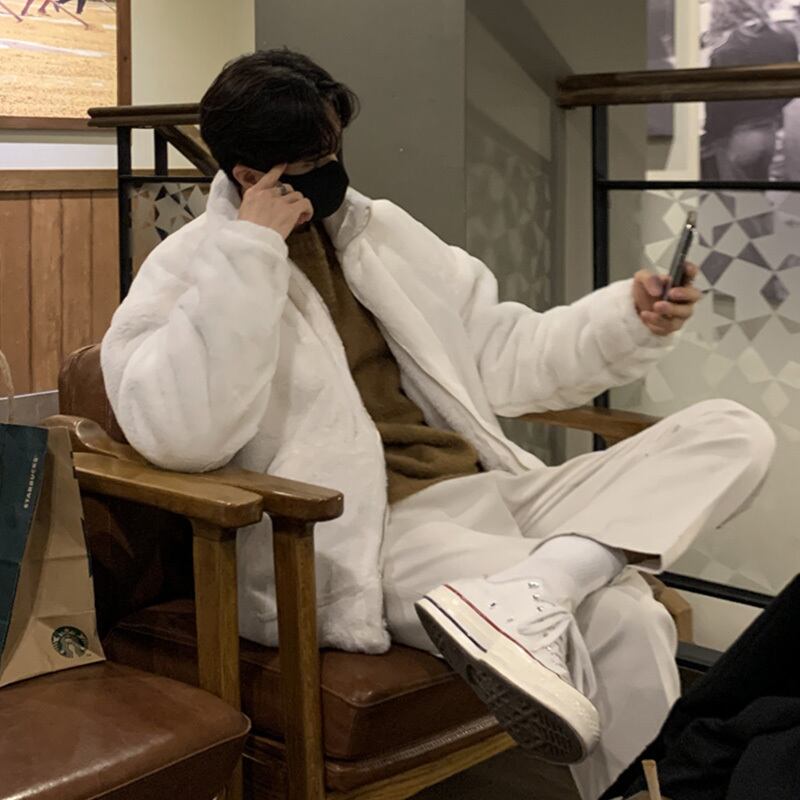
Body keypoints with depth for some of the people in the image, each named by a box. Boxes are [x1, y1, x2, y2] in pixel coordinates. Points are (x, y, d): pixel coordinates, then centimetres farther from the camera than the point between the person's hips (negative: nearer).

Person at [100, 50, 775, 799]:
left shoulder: (377, 228, 17)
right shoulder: (190, 267, -2)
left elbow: (501, 356, 18)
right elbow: (178, 434, -21)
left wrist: (630, 318, 2)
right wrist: (249, 251, -18)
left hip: (495, 495, 8)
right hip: (379, 536, -8)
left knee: (732, 430, -9)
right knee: (623, 622, -30)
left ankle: (526, 588, -28)